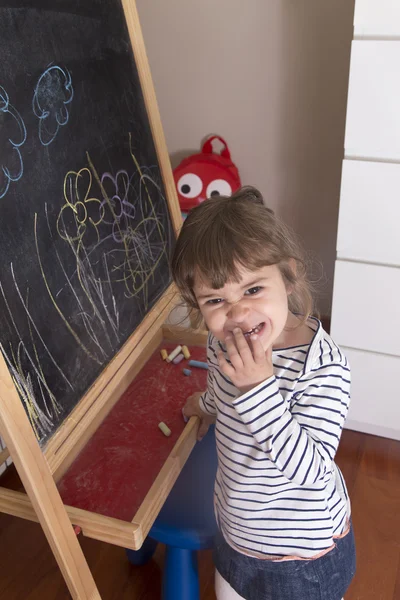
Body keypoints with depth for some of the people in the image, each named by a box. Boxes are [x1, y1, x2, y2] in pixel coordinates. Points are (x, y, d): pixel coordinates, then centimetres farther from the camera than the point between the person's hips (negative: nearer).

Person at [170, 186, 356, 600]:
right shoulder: (223, 344, -13)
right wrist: (207, 405, 31)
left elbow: (310, 472, -36)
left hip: (303, 553, -5)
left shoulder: (323, 367, -34)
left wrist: (260, 387, -43)